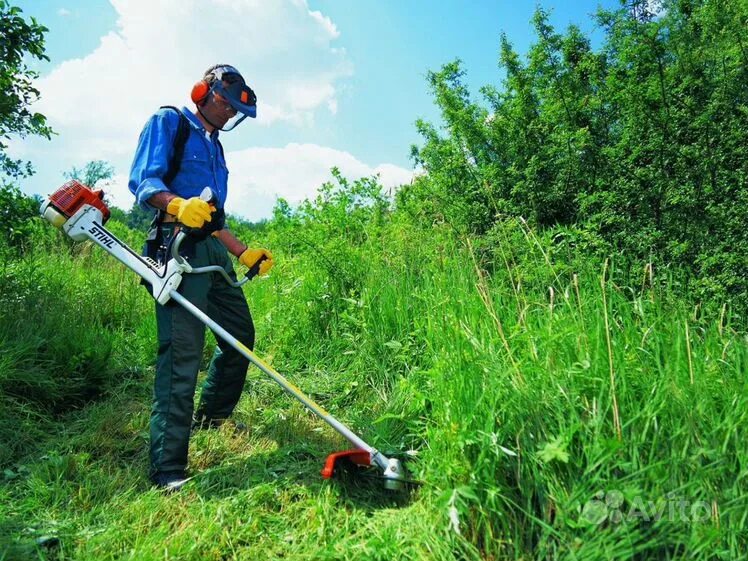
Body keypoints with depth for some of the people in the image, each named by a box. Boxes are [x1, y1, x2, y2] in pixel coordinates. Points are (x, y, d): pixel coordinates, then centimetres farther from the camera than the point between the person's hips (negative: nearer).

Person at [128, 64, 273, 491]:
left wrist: (246, 254, 20)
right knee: (182, 351, -15)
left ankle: (209, 422, 32)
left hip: (213, 252, 9)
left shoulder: (214, 147, 27)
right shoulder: (169, 121, 5)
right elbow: (143, 182, -10)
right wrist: (178, 205, -29)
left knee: (241, 336, 12)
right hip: (178, 247, -9)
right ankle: (168, 469, -10)